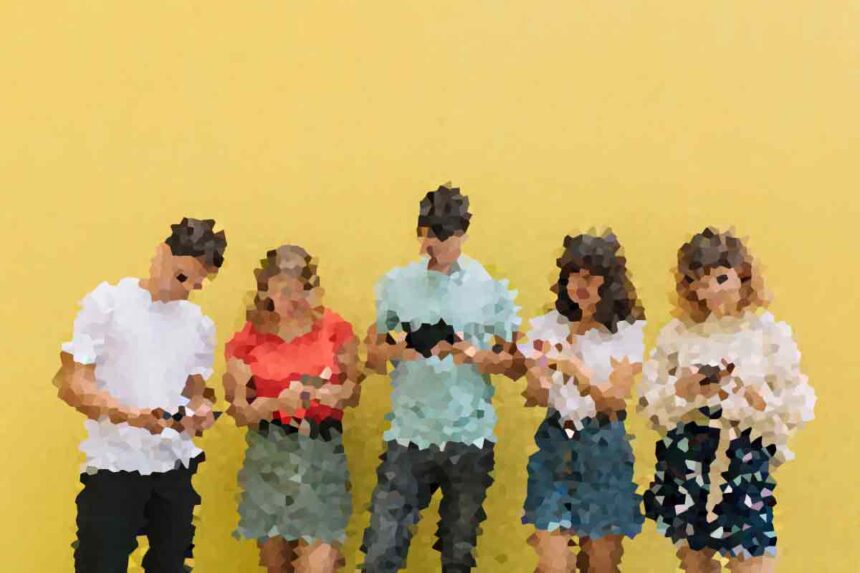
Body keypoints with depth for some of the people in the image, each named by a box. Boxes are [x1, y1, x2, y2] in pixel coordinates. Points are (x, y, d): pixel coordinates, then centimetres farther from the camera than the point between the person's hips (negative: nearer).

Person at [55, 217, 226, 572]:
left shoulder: (199, 324, 12)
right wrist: (126, 413, -27)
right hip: (115, 466, -5)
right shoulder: (107, 303, -3)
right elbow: (72, 384, -9)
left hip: (177, 467, 5)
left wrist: (201, 409, -6)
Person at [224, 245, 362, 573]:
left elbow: (353, 396, 4)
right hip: (269, 458, 1)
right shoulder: (249, 340, -1)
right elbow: (240, 412, -2)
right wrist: (277, 403, -21)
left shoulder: (335, 331, -2)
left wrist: (328, 392, -18)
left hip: (321, 456, -1)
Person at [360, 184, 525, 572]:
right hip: (409, 435, 0)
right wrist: (393, 351, -15)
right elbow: (372, 356, 7)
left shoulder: (492, 288, -1)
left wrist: (479, 357, -18)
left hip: (470, 438, 0)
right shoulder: (396, 283, 1)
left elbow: (516, 365, 3)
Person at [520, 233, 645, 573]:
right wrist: (539, 370, -20)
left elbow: (615, 400, -11)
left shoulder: (627, 332, -5)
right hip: (555, 444, 2)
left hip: (604, 449, -1)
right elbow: (536, 399, 2)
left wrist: (576, 369, -26)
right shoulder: (548, 326, 3)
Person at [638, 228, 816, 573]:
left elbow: (798, 409, -4)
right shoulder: (677, 333, 2)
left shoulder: (770, 333, -3)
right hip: (687, 464, 3)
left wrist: (754, 397, -19)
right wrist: (682, 390, -16)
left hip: (744, 465, -2)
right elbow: (647, 403, 2)